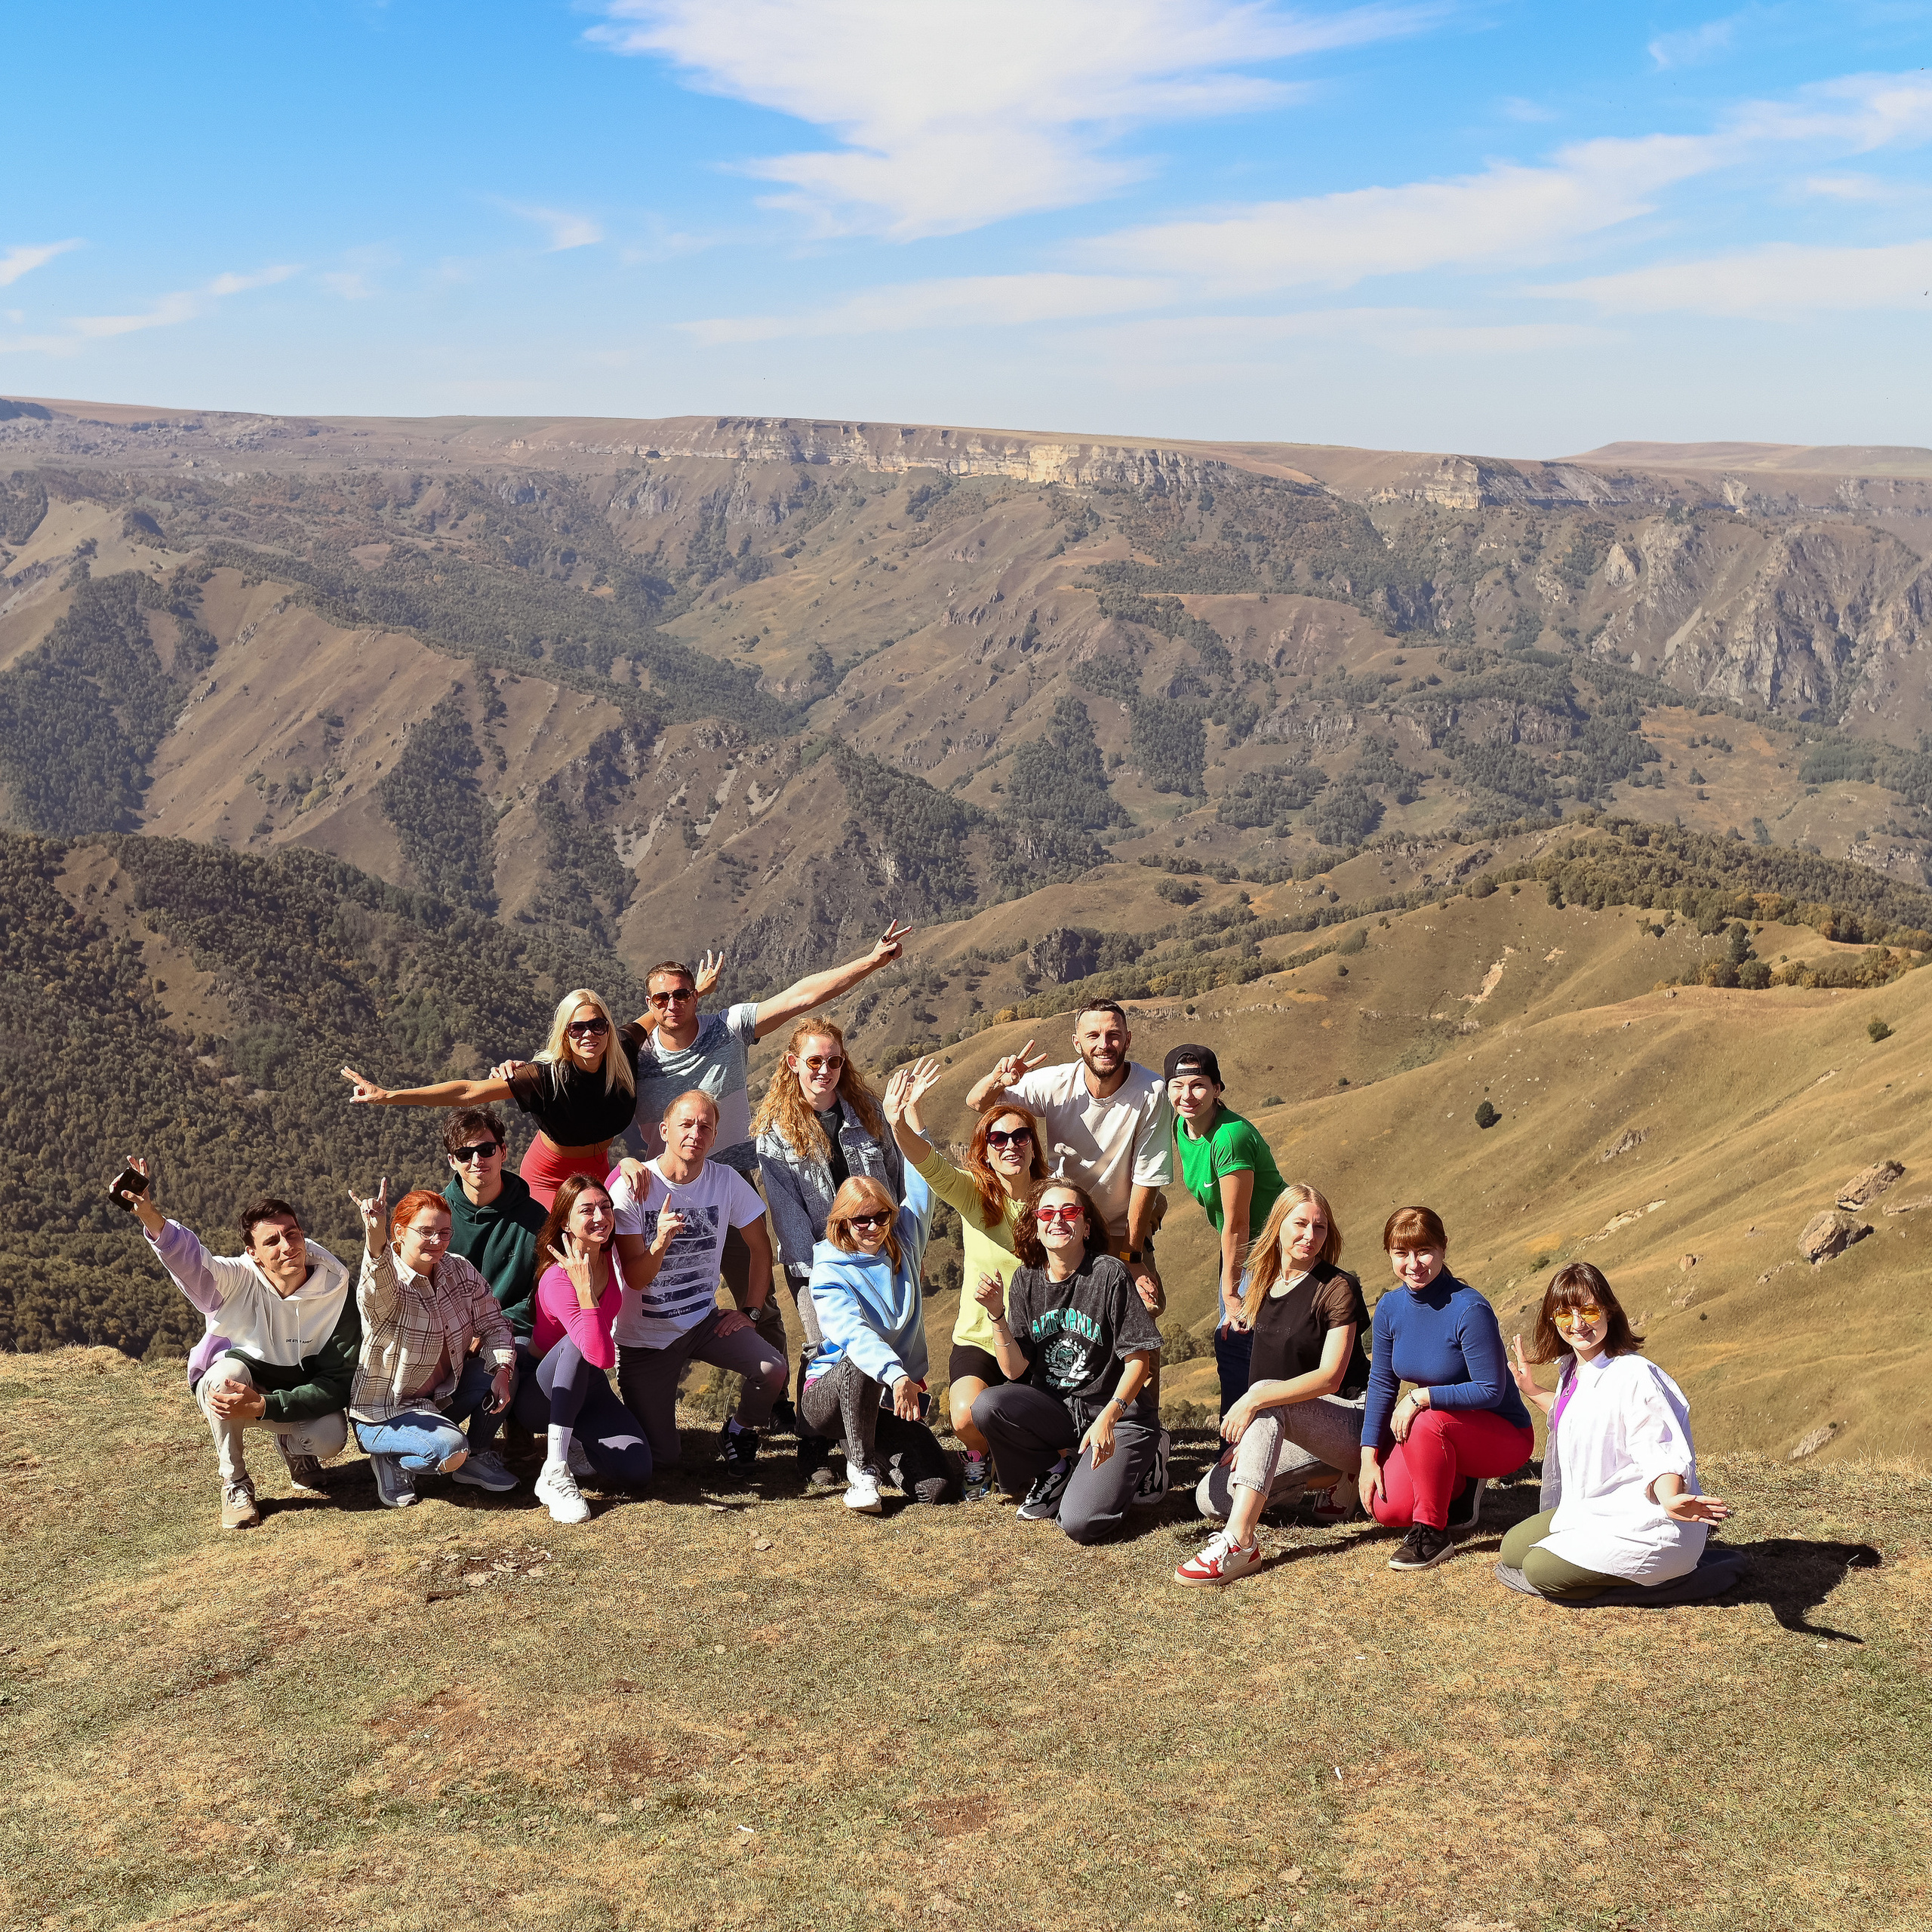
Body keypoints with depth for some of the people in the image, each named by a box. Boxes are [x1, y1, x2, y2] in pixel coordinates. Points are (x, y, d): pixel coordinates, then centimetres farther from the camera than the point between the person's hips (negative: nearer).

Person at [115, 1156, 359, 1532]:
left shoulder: (336, 1290, -21)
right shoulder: (238, 1280, -23)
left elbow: (340, 1383, -23)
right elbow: (189, 1260, -45)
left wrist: (263, 1406, -35)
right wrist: (152, 1219, -67)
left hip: (301, 1396, 0)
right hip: (231, 1385, 0)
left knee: (330, 1439, -31)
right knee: (228, 1370, -35)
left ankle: (292, 1446, 9)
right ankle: (235, 1485, -14)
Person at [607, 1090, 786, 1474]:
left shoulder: (727, 1181, -9)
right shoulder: (631, 1189, -17)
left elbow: (760, 1246, 5)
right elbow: (635, 1278, -19)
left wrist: (751, 1312, -2)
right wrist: (661, 1242, -38)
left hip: (704, 1320, 3)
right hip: (644, 1337, -3)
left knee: (773, 1369, -23)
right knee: (663, 1461, -6)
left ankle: (738, 1432, 9)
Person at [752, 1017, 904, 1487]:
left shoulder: (867, 1110, 5)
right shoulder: (773, 1129, -3)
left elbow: (896, 1175, 11)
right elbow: (785, 1205, -7)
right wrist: (812, 1267, -13)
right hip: (813, 1258, -3)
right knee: (822, 1349, -12)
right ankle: (814, 1455, 1)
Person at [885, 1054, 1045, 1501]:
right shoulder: (971, 1193, -5)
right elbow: (923, 1158, -23)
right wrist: (904, 1113, -43)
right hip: (978, 1340, 0)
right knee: (968, 1417, -30)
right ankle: (979, 1455, 10)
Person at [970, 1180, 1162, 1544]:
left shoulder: (1109, 1274, -14)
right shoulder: (1026, 1279, 1)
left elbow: (1139, 1360, -14)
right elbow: (1014, 1370, -2)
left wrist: (1107, 1418, -28)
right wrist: (998, 1314, -17)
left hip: (1119, 1417, -4)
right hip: (1054, 1410, 4)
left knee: (1079, 1523, -23)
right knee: (986, 1405, -25)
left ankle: (1127, 1467, 10)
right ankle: (1057, 1470, 2)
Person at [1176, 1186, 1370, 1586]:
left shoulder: (1338, 1289, -13)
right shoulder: (1261, 1286, 7)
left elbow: (1330, 1377, -23)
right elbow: (1261, 1374, 10)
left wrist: (1255, 1400, -33)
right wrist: (1244, 1438, -4)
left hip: (1351, 1418, -7)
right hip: (1296, 1429, 7)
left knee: (1270, 1402, -35)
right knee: (1211, 1497, -9)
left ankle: (1240, 1543, -41)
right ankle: (1328, 1472, 8)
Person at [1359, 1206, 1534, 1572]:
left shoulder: (1469, 1309, -25)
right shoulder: (1390, 1307, -5)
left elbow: (1490, 1391, -24)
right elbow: (1381, 1384, 1)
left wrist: (1420, 1397, -26)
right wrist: (1369, 1458, -5)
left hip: (1503, 1434, -6)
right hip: (1441, 1434, 6)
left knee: (1427, 1423, -35)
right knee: (1388, 1508, -13)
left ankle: (1432, 1534, -15)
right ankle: (1460, 1483, 17)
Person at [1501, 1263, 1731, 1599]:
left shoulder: (1634, 1376, -25)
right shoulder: (1572, 1370, 4)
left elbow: (1661, 1455, -30)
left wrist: (1670, 1499, -49)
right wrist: (1533, 1393, 21)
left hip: (1644, 1525, -10)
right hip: (1590, 1512, 10)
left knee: (1540, 1571, -16)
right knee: (1512, 1550, 12)